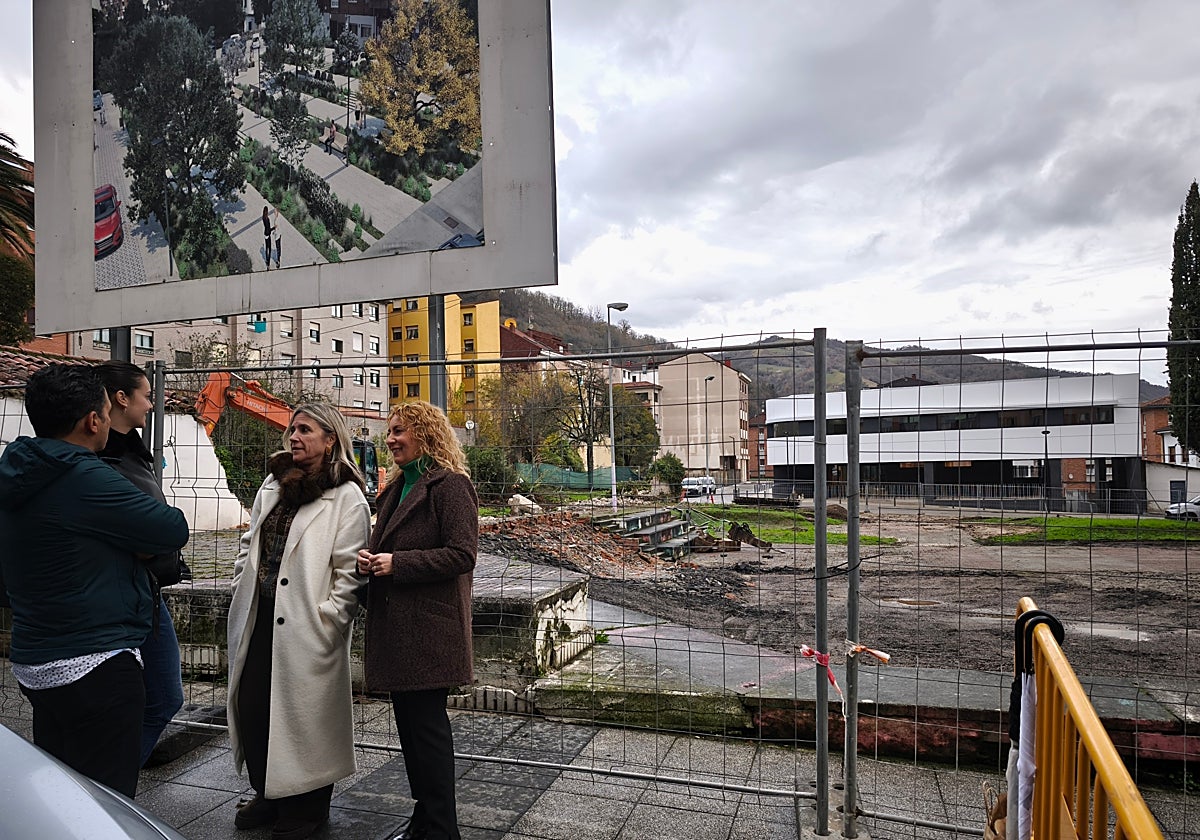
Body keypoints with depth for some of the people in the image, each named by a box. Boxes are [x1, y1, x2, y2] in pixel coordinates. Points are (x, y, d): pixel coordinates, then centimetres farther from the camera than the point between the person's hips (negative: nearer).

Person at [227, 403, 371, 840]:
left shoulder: (346, 497, -9)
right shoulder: (272, 485, 13)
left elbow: (349, 571, -12)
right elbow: (250, 545, 19)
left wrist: (327, 620, -15)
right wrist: (241, 594, 11)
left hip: (306, 627, -7)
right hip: (259, 619, 7)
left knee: (303, 713, 3)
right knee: (251, 703, 12)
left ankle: (307, 805, 25)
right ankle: (268, 792, 34)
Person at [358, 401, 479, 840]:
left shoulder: (451, 485, -11)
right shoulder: (397, 487, 16)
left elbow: (462, 555, -18)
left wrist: (396, 564, -18)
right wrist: (370, 557, 3)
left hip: (429, 628, -9)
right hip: (395, 626, 9)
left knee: (426, 722, -1)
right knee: (408, 721, 15)